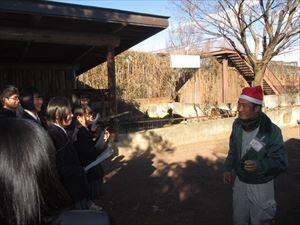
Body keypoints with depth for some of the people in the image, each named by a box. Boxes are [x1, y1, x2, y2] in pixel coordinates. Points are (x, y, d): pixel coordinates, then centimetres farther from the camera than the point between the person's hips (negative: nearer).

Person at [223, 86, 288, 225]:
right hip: (240, 182, 5)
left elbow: (281, 162, -22)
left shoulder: (271, 131, -26)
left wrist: (260, 165, -38)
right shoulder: (237, 124, -8)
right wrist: (228, 168, 4)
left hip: (261, 186, -5)